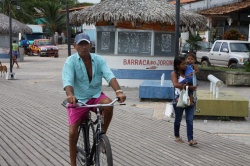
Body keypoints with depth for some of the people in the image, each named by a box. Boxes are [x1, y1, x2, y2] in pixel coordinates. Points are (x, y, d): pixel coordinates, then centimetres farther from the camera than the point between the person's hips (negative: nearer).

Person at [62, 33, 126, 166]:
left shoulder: (98, 60, -6)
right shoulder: (71, 61, -12)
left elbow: (109, 75, -20)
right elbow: (67, 80, -28)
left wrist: (118, 91, -40)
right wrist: (70, 95, -50)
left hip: (95, 96, 1)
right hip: (78, 99, -1)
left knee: (108, 104, -31)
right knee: (73, 132, -8)